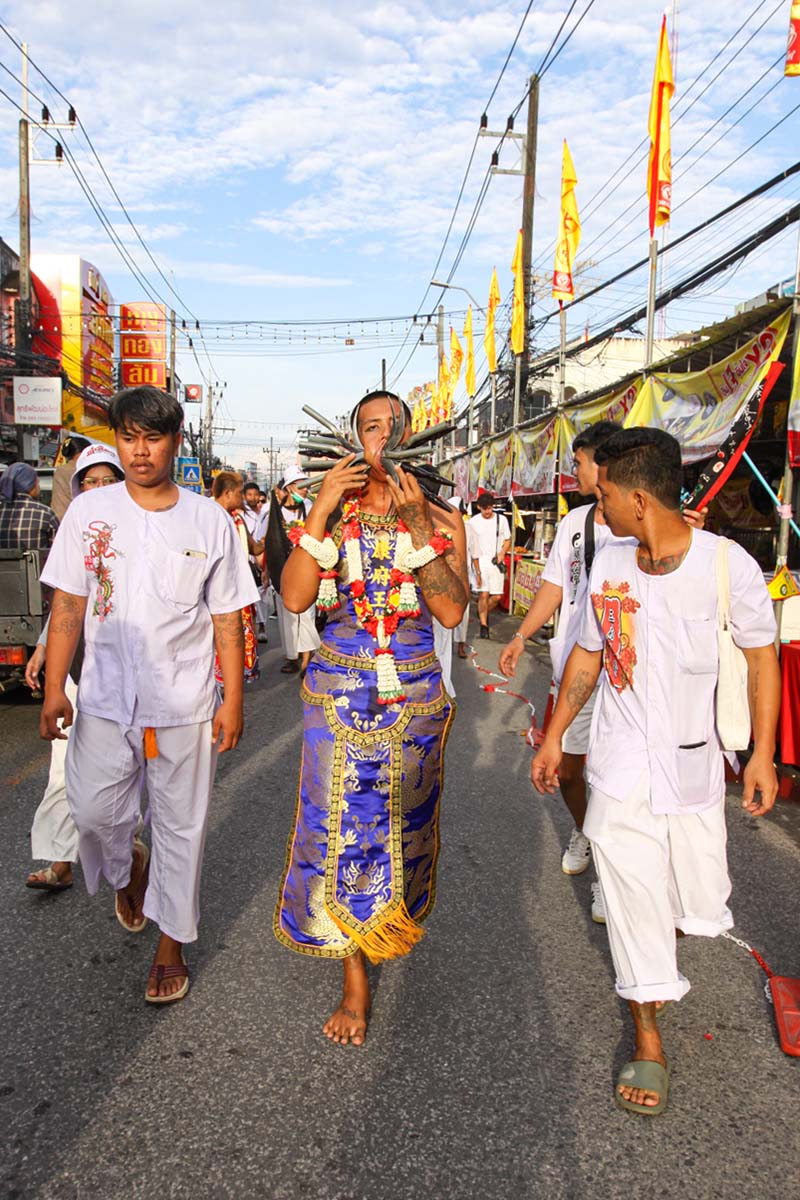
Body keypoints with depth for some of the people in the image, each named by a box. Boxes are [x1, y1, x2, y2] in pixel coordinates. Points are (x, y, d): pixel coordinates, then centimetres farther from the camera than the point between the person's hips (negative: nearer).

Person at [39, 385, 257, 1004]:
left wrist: (233, 700, -2)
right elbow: (69, 606, 3)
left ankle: (172, 944, 28)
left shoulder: (209, 520, -2)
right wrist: (54, 688, -3)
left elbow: (228, 620, 1)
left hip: (185, 703, -1)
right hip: (105, 698, 1)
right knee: (93, 812, 3)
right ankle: (127, 867, 40)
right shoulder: (90, 511, 0)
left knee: (181, 826, 7)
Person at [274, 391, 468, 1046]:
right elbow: (294, 597, -12)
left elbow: (452, 611, -14)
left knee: (402, 816, 13)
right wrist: (322, 511, -18)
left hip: (414, 693, 1)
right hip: (340, 689, 0)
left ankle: (395, 916, 45)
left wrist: (418, 525, -20)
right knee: (343, 825, -1)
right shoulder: (333, 514, 2)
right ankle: (356, 983, 13)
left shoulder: (442, 521, 0)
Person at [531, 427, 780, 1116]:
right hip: (620, 768, 2)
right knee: (632, 897, 3)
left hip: (694, 764, -1)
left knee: (703, 912, 10)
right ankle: (647, 1037, 23)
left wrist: (763, 754, -4)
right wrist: (554, 736, 11)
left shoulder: (729, 563, -12)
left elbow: (762, 657, -1)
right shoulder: (609, 563, -2)